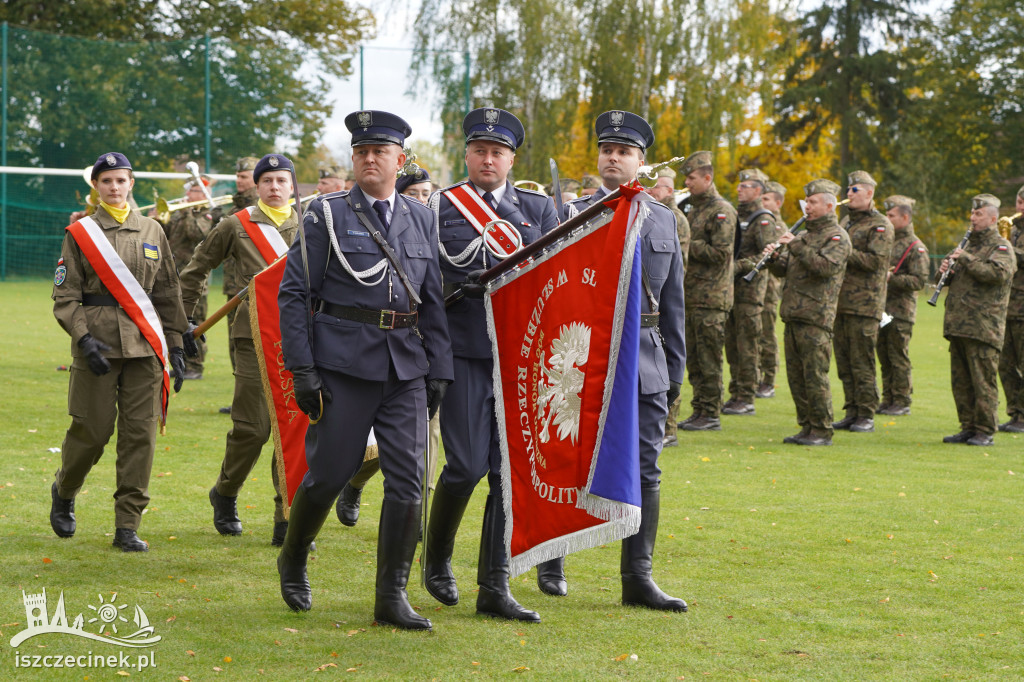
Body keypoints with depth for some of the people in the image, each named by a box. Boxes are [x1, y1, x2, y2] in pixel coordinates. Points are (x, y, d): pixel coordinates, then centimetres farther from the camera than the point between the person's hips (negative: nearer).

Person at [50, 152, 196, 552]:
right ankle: (63, 492, 30)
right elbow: (65, 296, -1)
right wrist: (84, 338, -14)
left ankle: (128, 527, 1)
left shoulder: (152, 232, 12)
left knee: (140, 434, -3)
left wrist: (176, 346, 9)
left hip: (144, 345, 3)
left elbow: (167, 293, 15)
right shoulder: (80, 233, 3)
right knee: (92, 430, -1)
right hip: (97, 344, -3)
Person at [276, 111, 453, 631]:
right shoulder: (327, 214, 0)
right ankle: (293, 560, 29)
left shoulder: (420, 218, 12)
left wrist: (439, 370, 6)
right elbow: (294, 293, -2)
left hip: (407, 368, 3)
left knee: (407, 479, -3)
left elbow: (432, 300, 14)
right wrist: (301, 369, -9)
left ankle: (392, 597, 3)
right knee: (329, 472, 1)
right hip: (343, 363, -3)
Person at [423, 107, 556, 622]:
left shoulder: (539, 208, 11)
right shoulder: (439, 207, 5)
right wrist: (455, 288, -11)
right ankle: (437, 557, 19)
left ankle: (494, 589, 7)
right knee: (467, 464, -9)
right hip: (463, 351, -2)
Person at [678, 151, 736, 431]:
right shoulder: (694, 209, 18)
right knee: (693, 358, 11)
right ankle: (699, 411, 17)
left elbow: (720, 253, -17)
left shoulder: (721, 211, -10)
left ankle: (711, 415, -1)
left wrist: (686, 244, -15)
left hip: (711, 297, -9)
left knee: (708, 359, -5)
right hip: (691, 295, 9)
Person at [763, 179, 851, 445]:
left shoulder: (837, 236, -4)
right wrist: (774, 257, 2)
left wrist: (796, 246, -20)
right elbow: (784, 270, 23)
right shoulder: (805, 235, 22)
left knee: (815, 375, -8)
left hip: (816, 317, -8)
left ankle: (822, 431, -3)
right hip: (793, 314, 8)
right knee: (796, 375, 9)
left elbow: (826, 266, -22)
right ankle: (807, 427, 15)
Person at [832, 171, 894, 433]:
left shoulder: (880, 225, -5)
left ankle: (866, 416, -1)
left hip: (864, 305, -8)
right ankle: (851, 412, 15)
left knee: (862, 363, -6)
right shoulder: (846, 222, 20)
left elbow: (876, 261, -16)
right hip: (841, 301, 8)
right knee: (844, 361, 9)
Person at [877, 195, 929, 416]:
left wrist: (891, 278, -20)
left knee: (898, 358, -4)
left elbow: (919, 281, -14)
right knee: (884, 358, 10)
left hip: (901, 311, -7)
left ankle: (902, 402, 3)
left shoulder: (915, 247, -7)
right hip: (882, 308, 7)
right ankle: (888, 400, 16)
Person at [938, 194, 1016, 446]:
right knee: (960, 381, 8)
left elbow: (997, 273, -21)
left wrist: (966, 259, -17)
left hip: (983, 327, -8)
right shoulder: (967, 244, 22)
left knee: (983, 381, -7)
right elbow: (948, 280, 27)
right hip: (958, 325, 8)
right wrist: (945, 271, 4)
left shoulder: (1002, 247, -1)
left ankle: (984, 432, -3)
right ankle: (968, 427, 15)